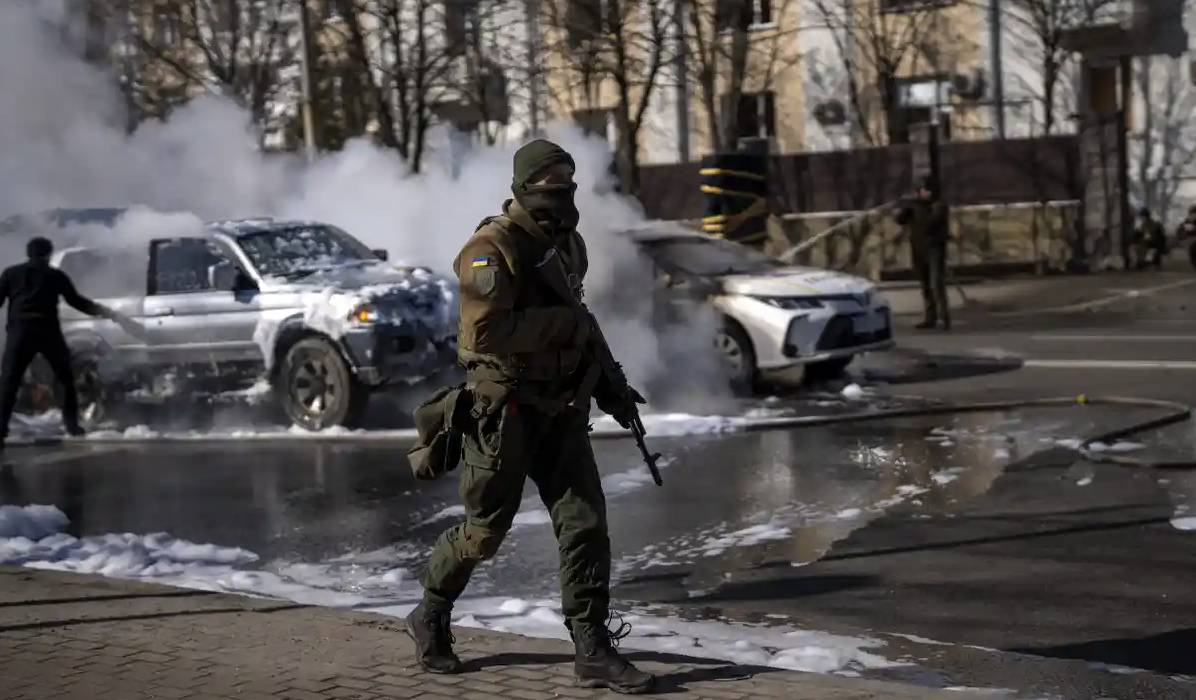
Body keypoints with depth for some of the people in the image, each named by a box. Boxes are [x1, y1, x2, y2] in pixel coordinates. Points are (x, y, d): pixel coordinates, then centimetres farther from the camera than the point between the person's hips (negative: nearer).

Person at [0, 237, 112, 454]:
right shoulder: (55, 275, 11)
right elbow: (75, 301, 12)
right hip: (48, 331, 0)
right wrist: (100, 310, 23)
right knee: (66, 378, 19)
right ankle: (72, 424, 15)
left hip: (20, 331, 0)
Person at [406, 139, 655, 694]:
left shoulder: (569, 246, 11)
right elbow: (487, 332, -28)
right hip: (505, 413, -6)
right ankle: (430, 619, 31)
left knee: (586, 525, -3)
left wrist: (605, 386, 17)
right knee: (484, 532, 6)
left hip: (561, 411, 6)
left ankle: (593, 652, 2)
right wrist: (566, 321, -23)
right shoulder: (491, 249, -15)